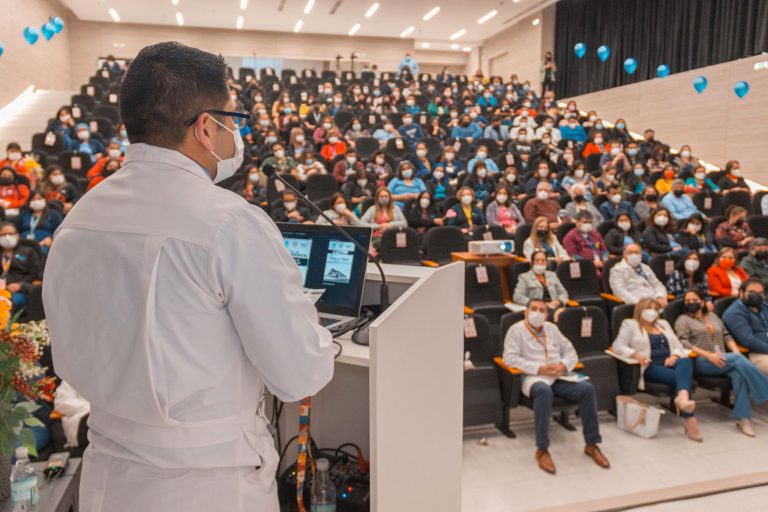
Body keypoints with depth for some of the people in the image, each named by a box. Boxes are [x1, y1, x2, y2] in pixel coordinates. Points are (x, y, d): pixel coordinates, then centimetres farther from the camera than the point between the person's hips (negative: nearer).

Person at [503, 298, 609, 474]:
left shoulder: (552, 328, 20)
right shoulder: (516, 330, 2)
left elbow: (571, 352, 18)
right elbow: (510, 358, -10)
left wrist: (563, 365, -6)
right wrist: (539, 368, -17)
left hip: (559, 377, 5)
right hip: (534, 377, -5)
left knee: (587, 388, -23)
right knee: (544, 391, -40)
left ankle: (591, 444, -10)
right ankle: (542, 450, -31)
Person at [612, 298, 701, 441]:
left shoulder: (663, 324, 30)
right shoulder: (630, 324, 13)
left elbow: (678, 346, 20)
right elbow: (618, 346, -1)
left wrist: (674, 357, -5)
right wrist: (636, 355, -19)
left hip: (670, 362, 4)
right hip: (651, 366, -4)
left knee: (685, 361, -36)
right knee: (684, 378, -33)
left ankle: (683, 397, -61)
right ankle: (689, 419, -42)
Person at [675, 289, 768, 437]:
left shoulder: (712, 316, 25)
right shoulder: (683, 320, 7)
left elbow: (726, 336, 18)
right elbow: (683, 343, -8)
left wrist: (736, 351, -3)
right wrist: (708, 355, -19)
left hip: (723, 361, 5)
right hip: (700, 362, -4)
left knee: (739, 372, -30)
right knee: (740, 359, -29)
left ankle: (742, 417, -32)